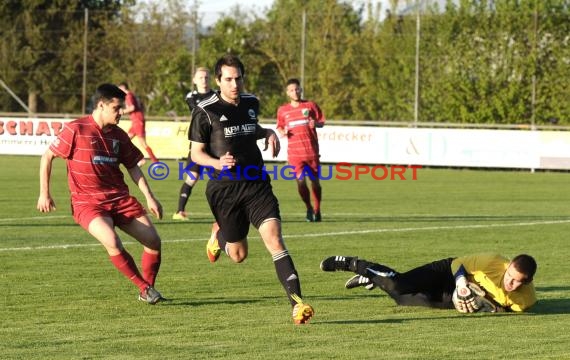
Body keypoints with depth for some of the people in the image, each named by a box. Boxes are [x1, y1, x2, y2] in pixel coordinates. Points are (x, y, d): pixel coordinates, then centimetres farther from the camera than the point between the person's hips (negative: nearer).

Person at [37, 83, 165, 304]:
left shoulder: (119, 135, 8)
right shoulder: (76, 130, -8)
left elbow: (133, 167, 17)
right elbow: (48, 157, -1)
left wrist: (149, 197, 8)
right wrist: (44, 193, -2)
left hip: (120, 198, 5)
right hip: (87, 202, -5)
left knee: (153, 240, -6)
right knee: (112, 242, -30)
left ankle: (148, 290, 15)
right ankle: (144, 287, -13)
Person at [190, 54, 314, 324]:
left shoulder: (251, 103, 7)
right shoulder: (205, 112, -8)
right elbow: (196, 153, -3)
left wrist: (268, 133, 6)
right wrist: (217, 163, -23)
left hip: (257, 183, 3)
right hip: (224, 188, -2)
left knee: (274, 240, -17)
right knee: (239, 255, 7)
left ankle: (297, 302, -23)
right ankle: (219, 233, 44)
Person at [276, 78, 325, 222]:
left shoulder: (310, 105, 5)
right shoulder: (282, 110, 9)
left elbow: (321, 122, 9)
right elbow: (280, 127, 20)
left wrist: (316, 123, -14)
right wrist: (282, 132, -3)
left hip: (311, 150, 0)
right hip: (294, 151, 0)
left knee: (315, 181, 3)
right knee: (300, 181, -11)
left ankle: (317, 210, 20)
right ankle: (309, 209, 11)